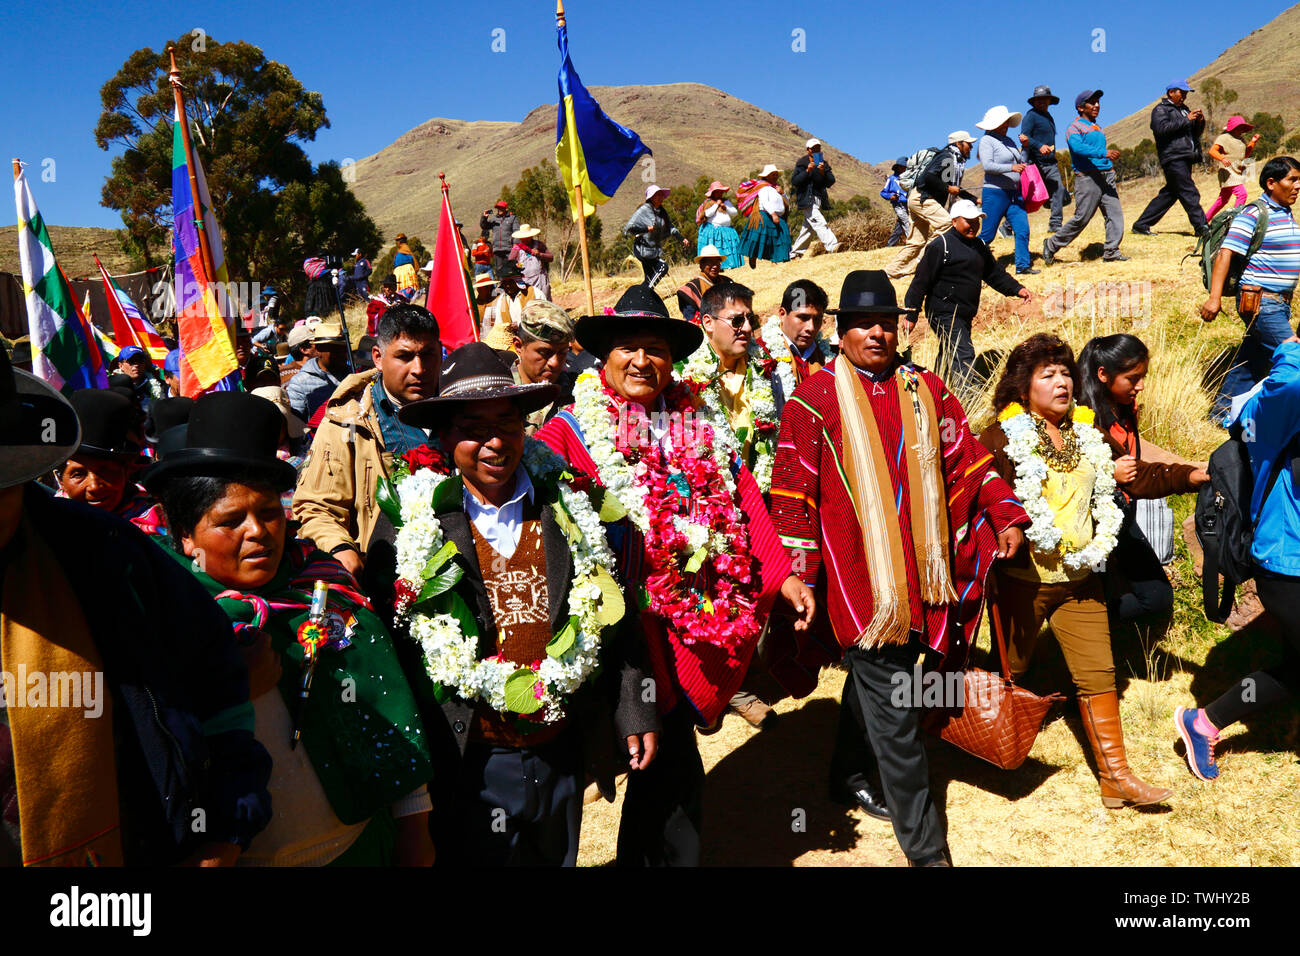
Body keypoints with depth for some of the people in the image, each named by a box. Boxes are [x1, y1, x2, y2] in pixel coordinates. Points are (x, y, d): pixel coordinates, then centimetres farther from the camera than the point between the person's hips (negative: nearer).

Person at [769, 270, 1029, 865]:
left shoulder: (926, 391, 10)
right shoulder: (815, 398, -5)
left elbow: (965, 461, 16)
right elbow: (793, 493, -7)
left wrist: (1005, 517, 7)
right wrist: (799, 578, -10)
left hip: (918, 572, 5)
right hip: (857, 575, -5)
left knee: (874, 679, 21)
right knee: (892, 708, -3)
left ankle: (851, 776, 43)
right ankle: (924, 845, 8)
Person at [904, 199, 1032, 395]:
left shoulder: (979, 245, 15)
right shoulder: (941, 245, -11)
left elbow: (995, 273, 22)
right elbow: (921, 281, -12)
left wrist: (1017, 289, 6)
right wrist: (911, 315, -14)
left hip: (964, 315, 9)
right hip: (944, 314, -9)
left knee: (949, 356, 18)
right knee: (964, 356, -17)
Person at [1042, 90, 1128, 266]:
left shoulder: (1097, 128, 23)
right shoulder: (1074, 128, -3)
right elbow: (1078, 147, -23)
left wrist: (1110, 165, 16)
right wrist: (1104, 153, -32)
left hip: (1106, 176, 8)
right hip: (1087, 177, -8)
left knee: (1115, 213, -3)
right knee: (1081, 218, -7)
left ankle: (1111, 251, -1)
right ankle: (1052, 245, 8)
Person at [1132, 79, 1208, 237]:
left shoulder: (1184, 109, 26)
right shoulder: (1161, 109, 1)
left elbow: (1196, 133, 27)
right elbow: (1162, 129, -18)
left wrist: (1200, 122, 7)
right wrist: (1186, 120, -16)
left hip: (1185, 159, 9)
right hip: (1173, 158, -9)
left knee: (1170, 193, 7)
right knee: (1189, 193, -12)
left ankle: (1141, 225, 10)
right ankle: (1201, 227, -13)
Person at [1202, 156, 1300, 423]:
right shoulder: (1254, 214, -12)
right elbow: (1225, 254, -20)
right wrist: (1214, 297, -28)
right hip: (1260, 301, -8)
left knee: (1250, 362, 12)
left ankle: (1222, 413, 21)